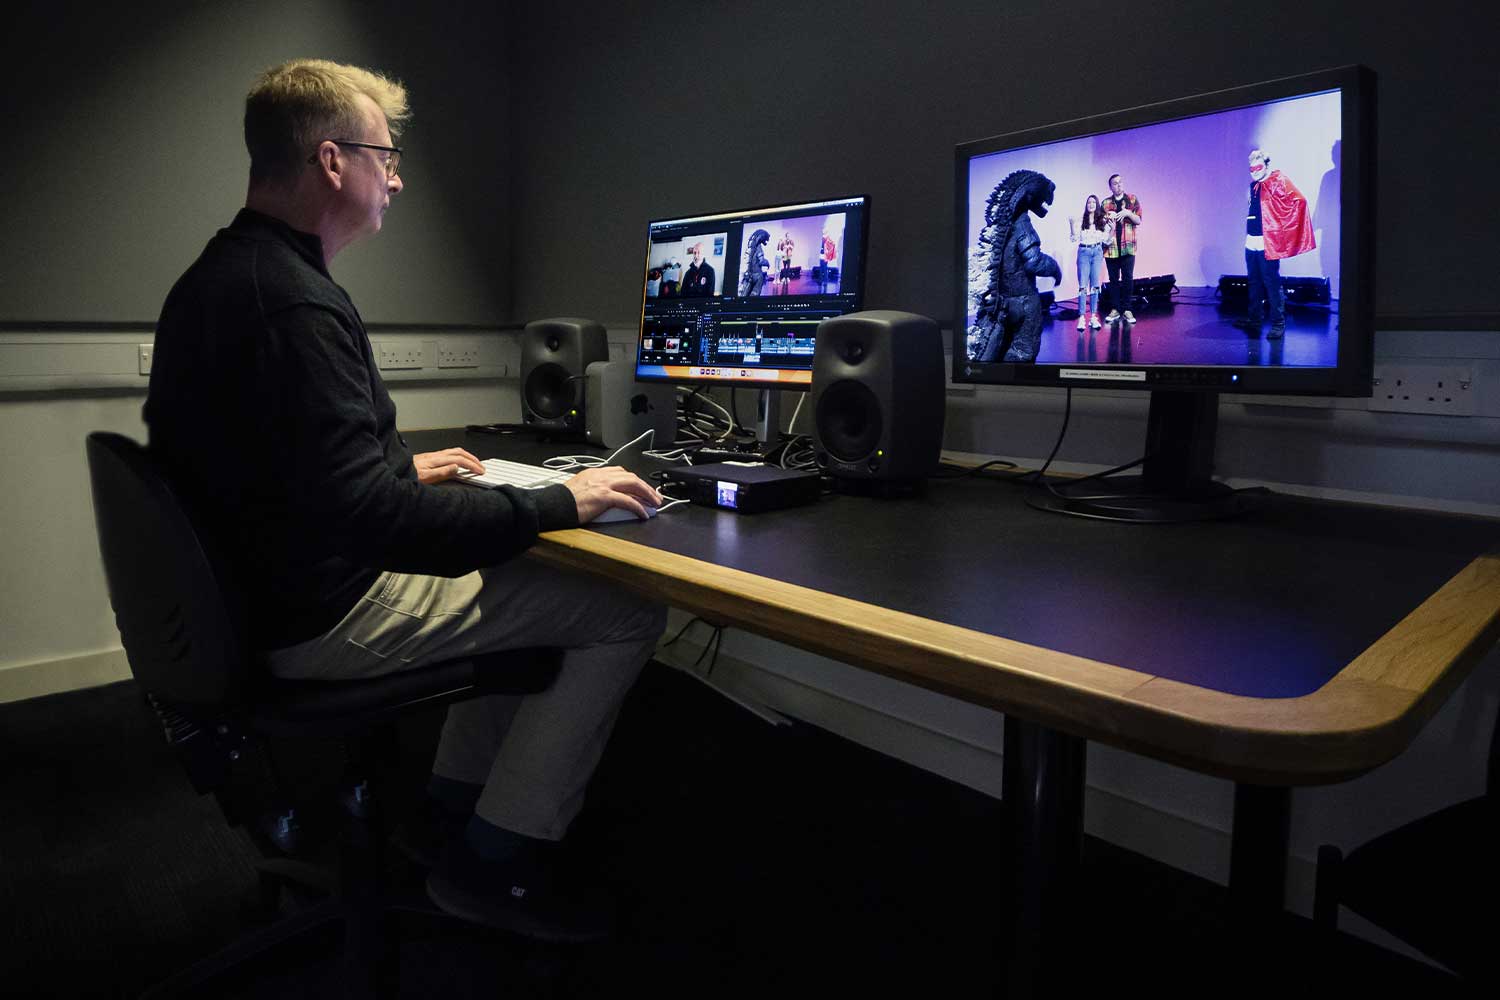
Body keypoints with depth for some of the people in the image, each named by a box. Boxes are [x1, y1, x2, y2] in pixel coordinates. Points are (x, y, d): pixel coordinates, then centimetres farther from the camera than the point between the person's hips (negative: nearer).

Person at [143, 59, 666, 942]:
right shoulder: (296, 303, -24)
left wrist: (405, 468, 21)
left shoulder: (211, 280, 9)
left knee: (517, 578, 26)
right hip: (323, 619, -10)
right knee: (630, 611, -10)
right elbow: (365, 515, -30)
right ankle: (497, 862, 3)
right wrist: (557, 502, -23)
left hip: (252, 594, 11)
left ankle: (453, 804, 29)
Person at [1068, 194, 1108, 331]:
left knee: (1095, 285, 3)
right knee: (1083, 285, -7)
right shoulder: (1080, 220, 1)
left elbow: (1105, 239, 8)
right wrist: (1072, 225, -12)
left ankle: (1093, 317, 5)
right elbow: (1074, 238, 0)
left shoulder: (1102, 220, 8)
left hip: (1097, 252, 3)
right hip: (1084, 252, -3)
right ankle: (1082, 317, -8)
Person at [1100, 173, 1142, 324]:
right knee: (1113, 279, 4)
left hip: (1128, 246, -1)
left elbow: (1138, 221, 3)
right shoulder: (1106, 203, 9)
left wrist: (1128, 213, -14)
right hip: (1111, 246, 1)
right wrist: (1107, 219, -9)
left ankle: (1127, 310, 3)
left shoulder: (1132, 200, 7)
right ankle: (1115, 309, 10)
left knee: (1128, 278, -3)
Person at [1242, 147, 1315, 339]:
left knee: (1272, 284, -6)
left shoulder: (1278, 181, -7)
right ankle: (1254, 319, 24)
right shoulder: (1253, 185, 15)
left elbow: (1299, 200, -16)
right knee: (1254, 283, 14)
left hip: (1267, 243, -7)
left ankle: (1278, 324, -3)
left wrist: (1284, 227, -15)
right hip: (1251, 243, 7)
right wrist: (1248, 233, 17)